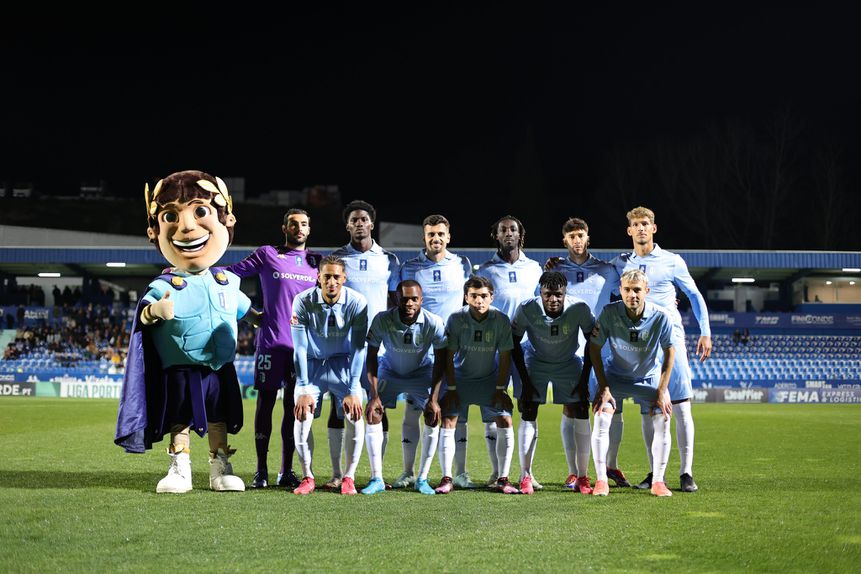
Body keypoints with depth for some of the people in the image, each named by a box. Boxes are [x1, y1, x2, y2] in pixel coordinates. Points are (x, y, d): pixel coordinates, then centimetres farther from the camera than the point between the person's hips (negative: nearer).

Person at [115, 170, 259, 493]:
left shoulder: (226, 282, 3)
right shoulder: (164, 287, -10)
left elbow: (246, 310, 20)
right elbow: (143, 317, -21)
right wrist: (156, 310, -40)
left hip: (219, 372, 3)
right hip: (180, 373, -3)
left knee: (218, 422, 9)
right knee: (179, 422, 4)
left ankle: (220, 469, 17)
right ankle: (179, 470, 11)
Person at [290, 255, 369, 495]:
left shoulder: (357, 303, -20)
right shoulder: (303, 302, -20)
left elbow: (358, 348, -17)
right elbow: (300, 348, -16)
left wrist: (353, 390, -21)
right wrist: (304, 389, -19)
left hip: (343, 365, 0)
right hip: (312, 364, 0)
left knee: (355, 417, -16)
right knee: (301, 417, -15)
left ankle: (349, 478, 1)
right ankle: (307, 477, 4)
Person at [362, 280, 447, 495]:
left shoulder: (433, 323, -27)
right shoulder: (382, 320, -28)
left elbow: (440, 361, -17)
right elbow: (371, 356, -17)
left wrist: (434, 398, -22)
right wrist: (374, 395, -22)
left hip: (422, 372, 0)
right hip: (390, 371, 0)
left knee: (433, 417, -15)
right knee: (373, 414, -15)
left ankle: (422, 479, -2)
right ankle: (377, 479, -7)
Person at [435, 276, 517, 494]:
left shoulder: (501, 320, -16)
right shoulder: (456, 319, -17)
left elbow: (505, 357, -7)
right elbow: (448, 356, -10)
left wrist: (500, 389, -9)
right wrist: (451, 389, -11)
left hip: (490, 380, 1)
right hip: (460, 378, 0)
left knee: (505, 421, -11)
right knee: (448, 422, -13)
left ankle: (503, 479, -3)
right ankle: (446, 478, -6)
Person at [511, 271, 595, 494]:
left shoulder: (579, 309, -28)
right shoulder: (527, 309, -28)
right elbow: (514, 342, -12)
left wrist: (584, 380, -13)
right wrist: (525, 381, -15)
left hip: (569, 363, 0)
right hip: (535, 362, 0)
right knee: (528, 417, -10)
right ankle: (525, 477, -3)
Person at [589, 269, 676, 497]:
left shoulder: (661, 317, -24)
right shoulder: (609, 313, -24)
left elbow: (669, 352, -10)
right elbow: (594, 349, -12)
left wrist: (662, 392, -12)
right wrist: (603, 388, -15)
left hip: (649, 378, 0)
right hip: (615, 376, 0)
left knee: (662, 422, -14)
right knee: (601, 418, -19)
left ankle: (658, 481, 1)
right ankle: (601, 480, -9)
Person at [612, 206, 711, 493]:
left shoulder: (672, 261, 4)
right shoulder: (620, 264, 9)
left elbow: (694, 295, 10)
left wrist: (705, 332, 3)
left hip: (670, 337, -2)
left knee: (681, 406, -7)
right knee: (647, 409, 4)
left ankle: (686, 472, -5)